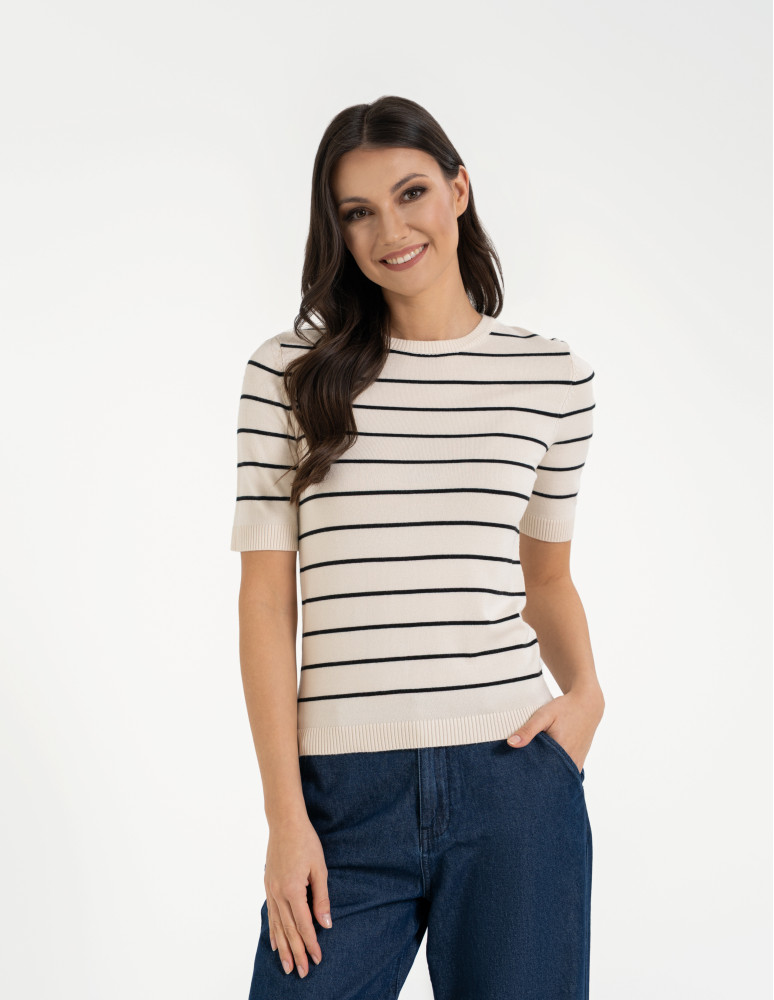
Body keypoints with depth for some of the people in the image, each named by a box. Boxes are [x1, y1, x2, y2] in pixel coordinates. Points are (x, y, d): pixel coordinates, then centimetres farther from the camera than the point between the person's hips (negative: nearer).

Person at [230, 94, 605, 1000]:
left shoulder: (555, 376, 7)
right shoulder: (290, 372, 2)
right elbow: (267, 598, 0)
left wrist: (586, 693, -1)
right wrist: (285, 815, -4)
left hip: (515, 779, 1)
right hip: (345, 791, -1)